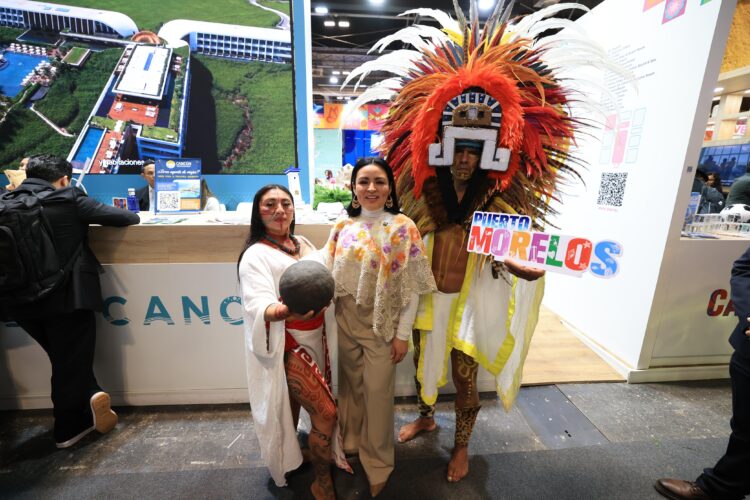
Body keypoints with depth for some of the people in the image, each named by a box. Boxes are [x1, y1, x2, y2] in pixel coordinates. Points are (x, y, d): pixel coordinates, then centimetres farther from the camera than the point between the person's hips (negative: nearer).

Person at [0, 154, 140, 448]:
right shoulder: (69, 199, -8)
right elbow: (127, 218, -10)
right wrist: (133, 216, 13)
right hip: (66, 296, -6)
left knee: (65, 359, 22)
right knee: (72, 362, 8)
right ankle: (68, 428, 17)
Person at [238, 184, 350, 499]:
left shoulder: (304, 244, 9)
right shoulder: (256, 255, -13)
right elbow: (259, 307, -25)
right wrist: (289, 310, -43)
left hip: (314, 339, 7)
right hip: (287, 347, -6)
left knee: (295, 408, 21)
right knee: (326, 413, -5)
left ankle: (291, 464, 46)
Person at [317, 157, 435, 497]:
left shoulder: (403, 228, -12)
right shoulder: (342, 227, 0)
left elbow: (411, 287, -11)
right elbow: (328, 274, 4)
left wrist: (402, 334, -10)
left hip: (381, 326, -3)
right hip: (345, 322, 4)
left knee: (377, 392, 12)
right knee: (350, 385, 22)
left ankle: (377, 462, 39)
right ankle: (351, 441, 51)